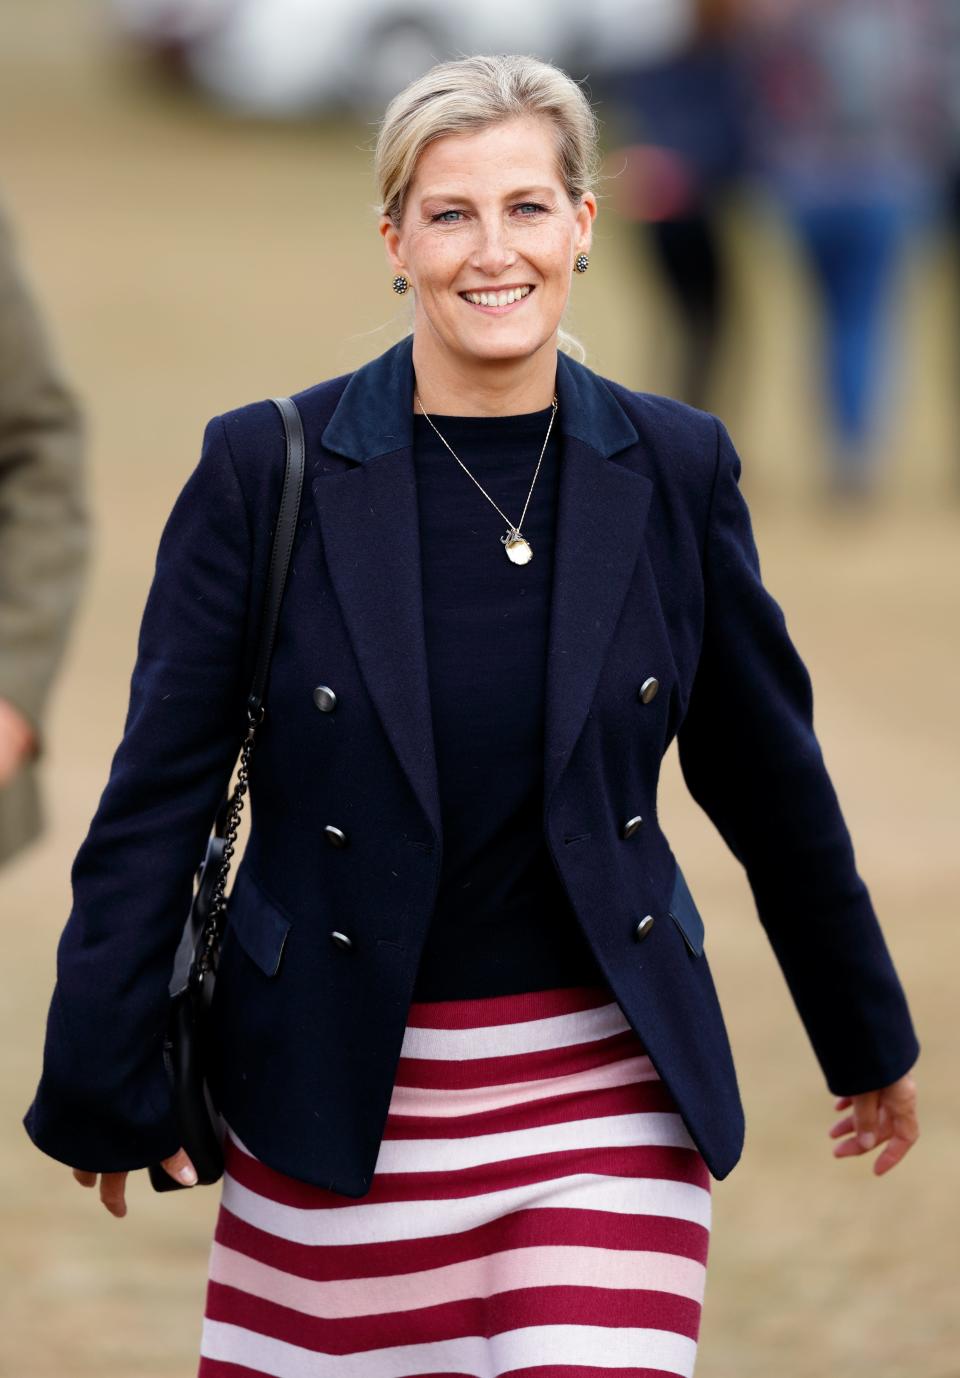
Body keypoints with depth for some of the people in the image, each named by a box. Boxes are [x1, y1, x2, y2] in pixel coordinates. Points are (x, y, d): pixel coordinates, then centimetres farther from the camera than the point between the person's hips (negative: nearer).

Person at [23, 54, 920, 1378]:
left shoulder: (676, 470, 0)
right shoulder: (266, 469, -5)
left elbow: (770, 779, 11)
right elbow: (157, 795, -1)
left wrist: (868, 1041, 21)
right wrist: (106, 1082, -1)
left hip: (604, 1087, 1)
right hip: (336, 1102, 0)